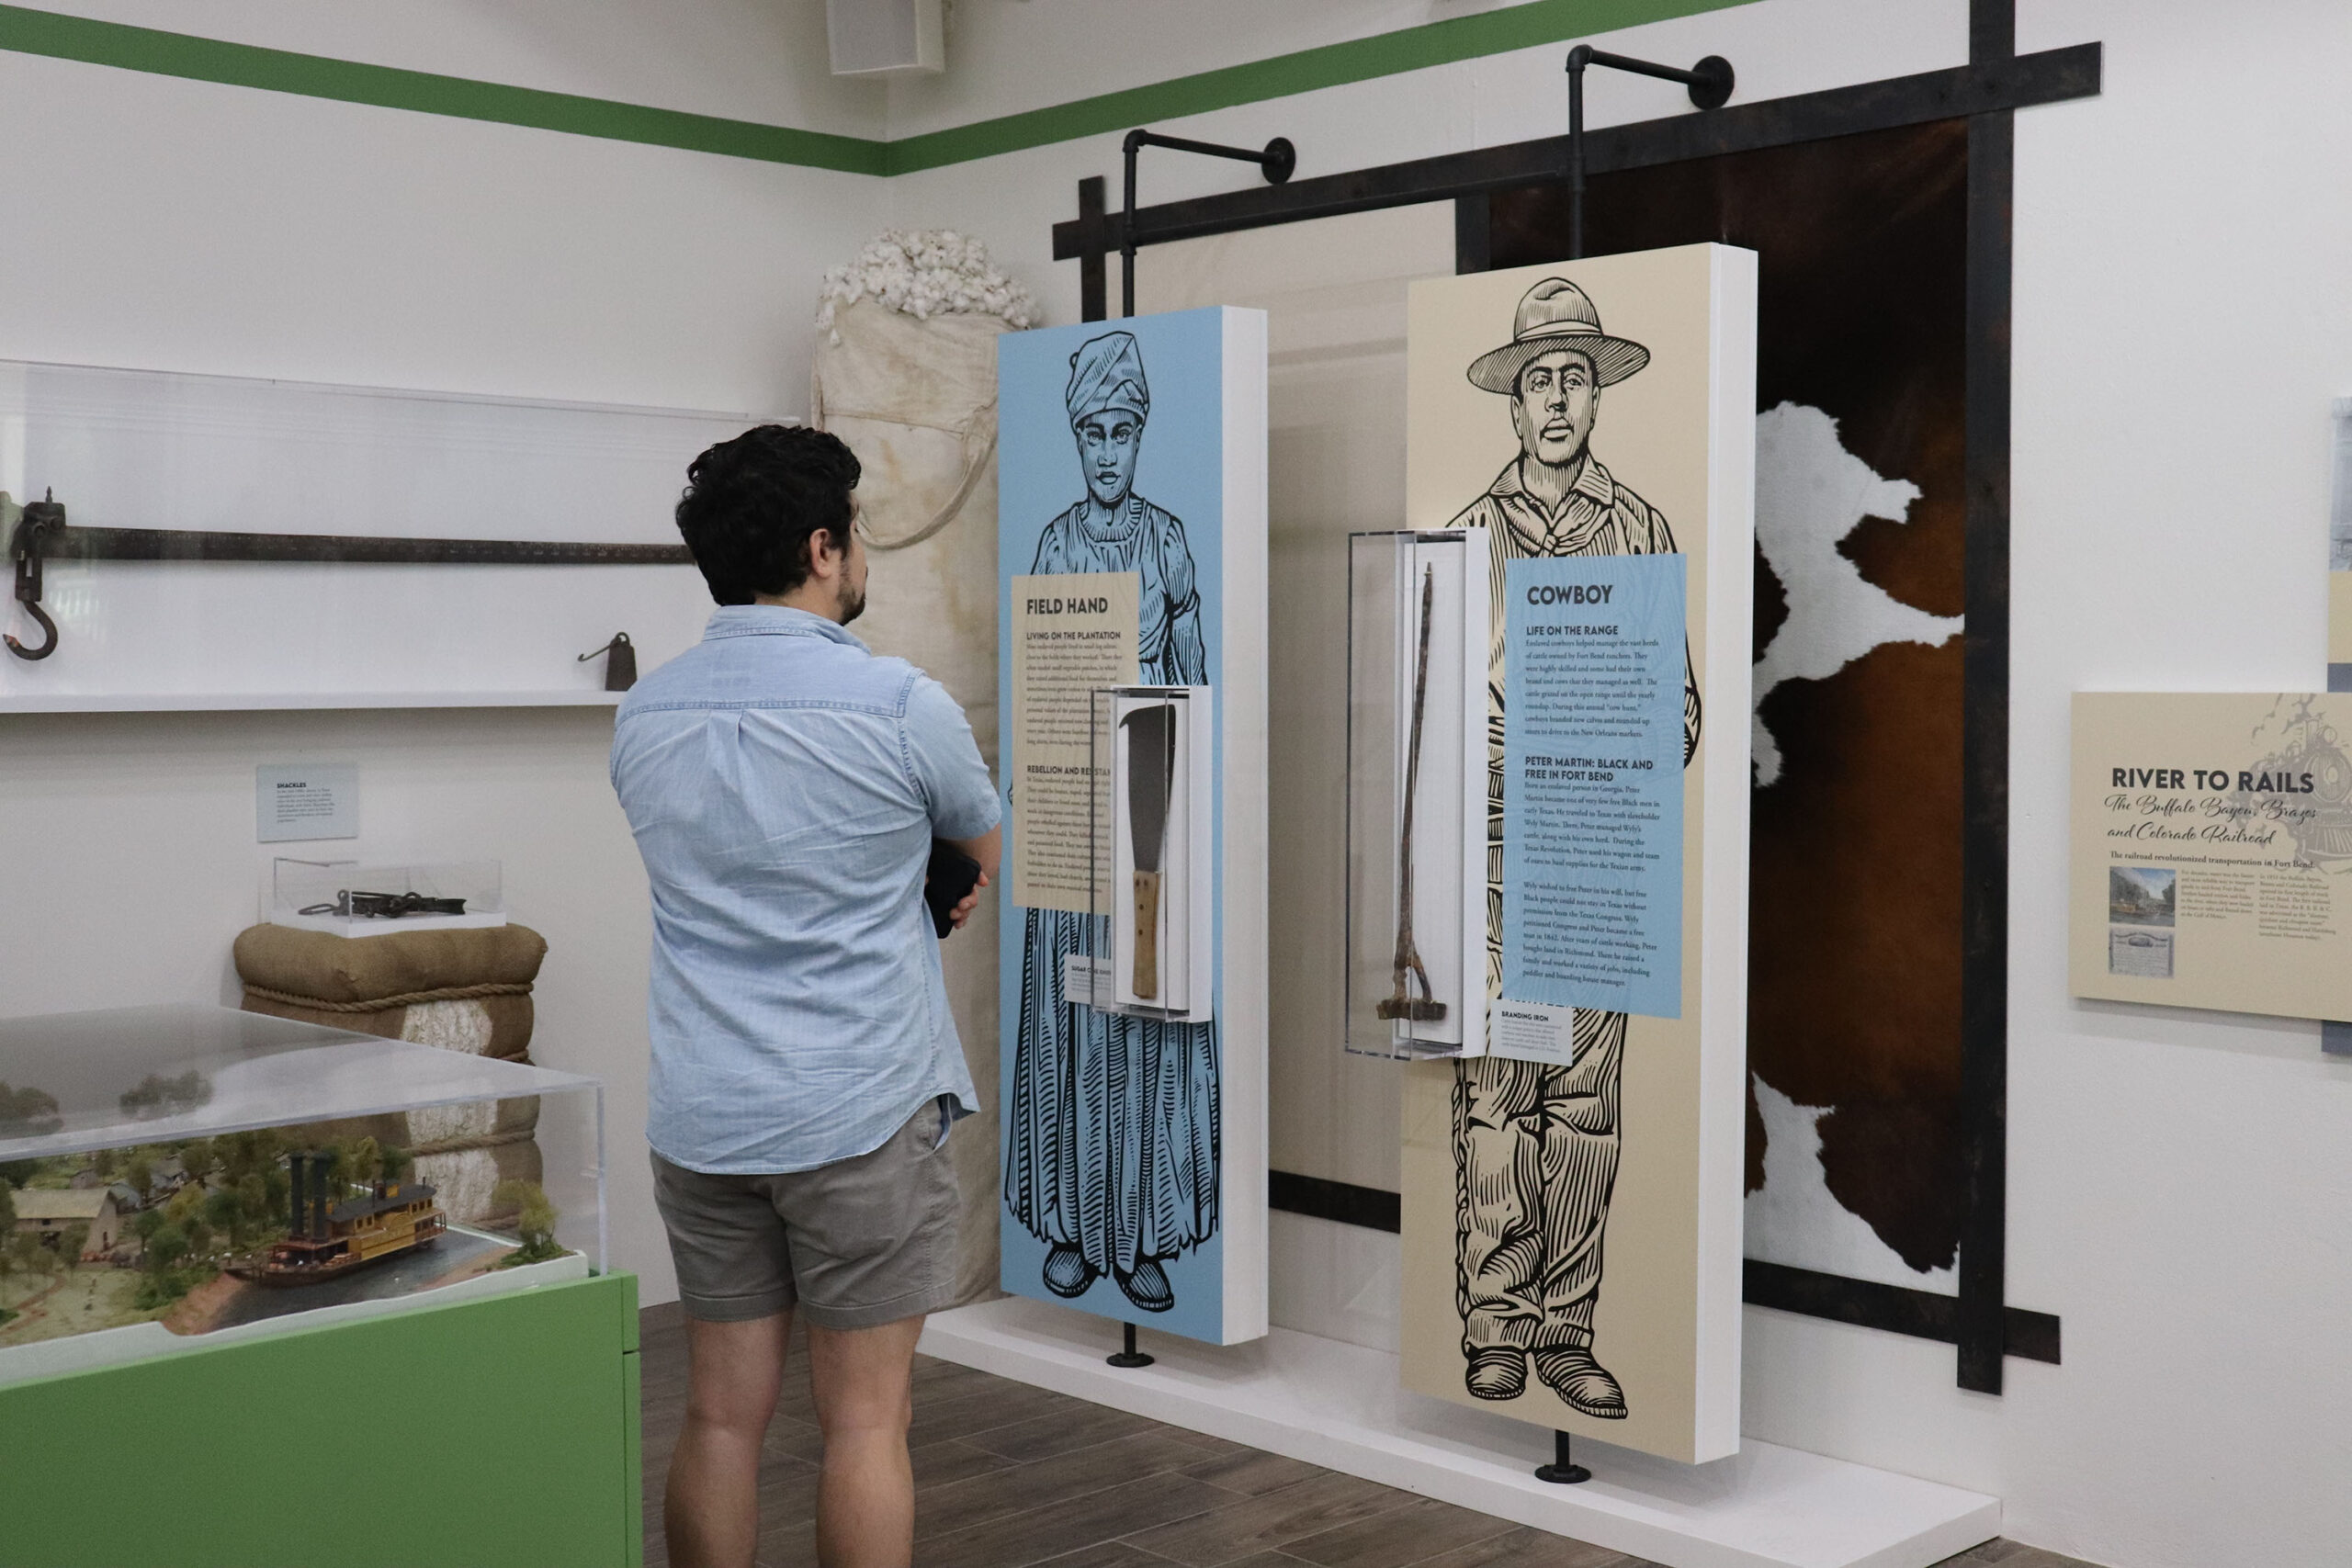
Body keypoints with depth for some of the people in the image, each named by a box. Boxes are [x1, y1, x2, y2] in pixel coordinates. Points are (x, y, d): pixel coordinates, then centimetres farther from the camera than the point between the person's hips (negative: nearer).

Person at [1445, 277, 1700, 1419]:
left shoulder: (1640, 530, 11)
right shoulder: (1471, 531, 12)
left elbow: (1677, 692, 11)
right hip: (1494, 839, 0)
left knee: (1586, 1095, 2)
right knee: (1494, 1087, -3)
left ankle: (1568, 1333, 9)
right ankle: (1496, 1327, 5)